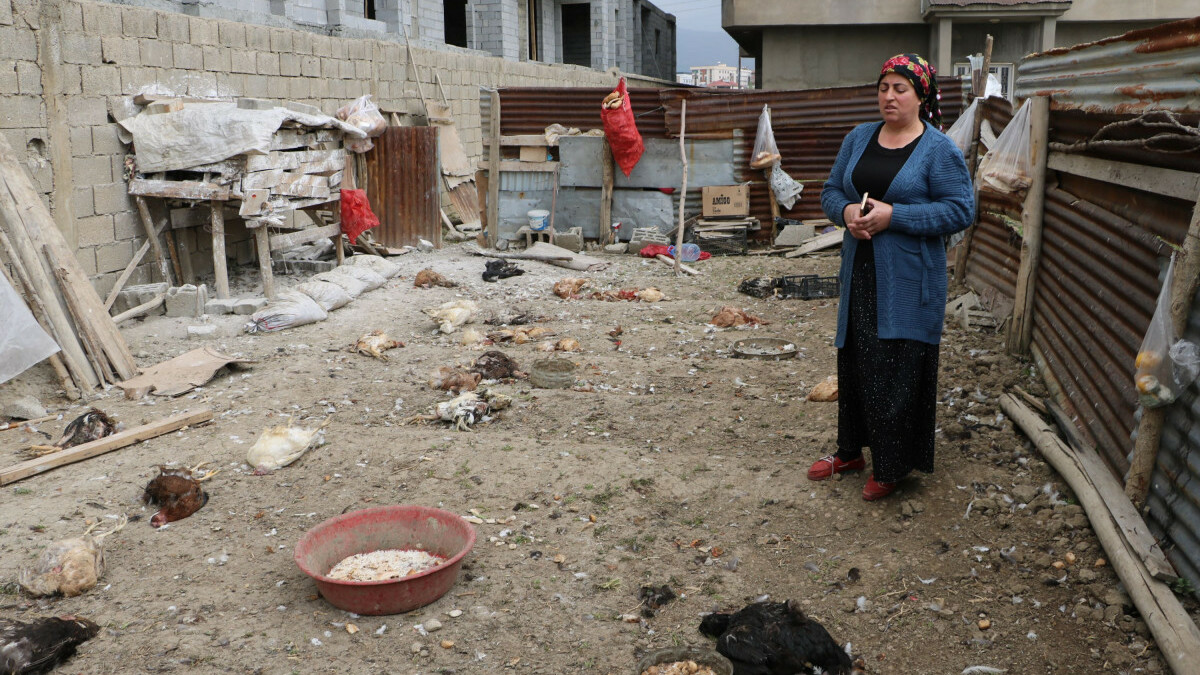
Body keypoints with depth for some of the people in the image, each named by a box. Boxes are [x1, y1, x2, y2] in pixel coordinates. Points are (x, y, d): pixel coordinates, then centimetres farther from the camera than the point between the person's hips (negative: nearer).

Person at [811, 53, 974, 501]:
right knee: (853, 363, 14)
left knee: (898, 372, -1)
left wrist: (894, 216, -20)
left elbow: (960, 210, -13)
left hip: (907, 282, -5)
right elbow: (831, 192, 13)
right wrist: (846, 211, -10)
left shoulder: (940, 150, -7)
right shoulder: (858, 138, 9)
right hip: (859, 275, 6)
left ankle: (891, 467, 14)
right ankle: (850, 451, 30)